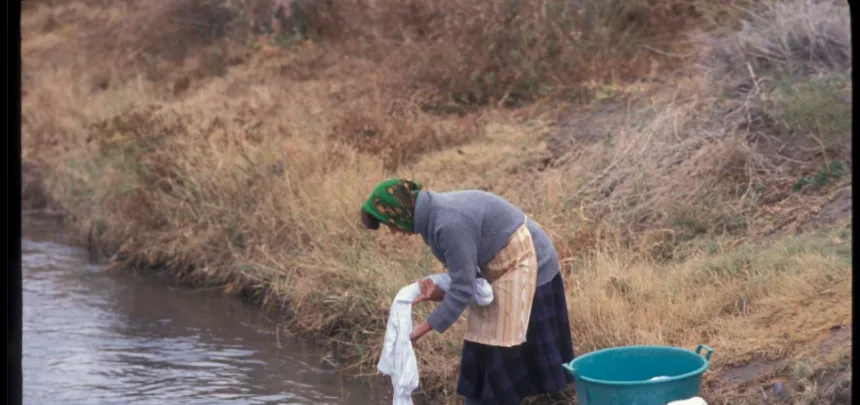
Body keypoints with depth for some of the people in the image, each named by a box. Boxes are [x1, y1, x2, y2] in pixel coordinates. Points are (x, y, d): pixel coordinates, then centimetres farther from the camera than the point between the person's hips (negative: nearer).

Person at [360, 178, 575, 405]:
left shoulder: (449, 223, -30)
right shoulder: (433, 215, 1)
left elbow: (464, 287, -25)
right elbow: (464, 271, 7)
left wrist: (426, 327, -18)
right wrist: (441, 293, -12)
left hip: (523, 265, -10)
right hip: (498, 268, 10)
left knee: (505, 352, -7)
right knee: (481, 348, 10)